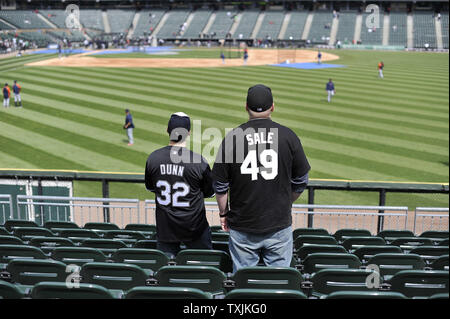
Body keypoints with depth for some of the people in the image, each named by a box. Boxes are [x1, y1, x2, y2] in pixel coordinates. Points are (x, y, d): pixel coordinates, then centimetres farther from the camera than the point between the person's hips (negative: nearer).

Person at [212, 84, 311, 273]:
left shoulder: (232, 137, -7)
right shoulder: (288, 136, -5)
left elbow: (220, 185, -2)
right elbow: (300, 182, 3)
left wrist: (223, 213, 13)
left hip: (242, 226, 0)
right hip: (279, 225, 0)